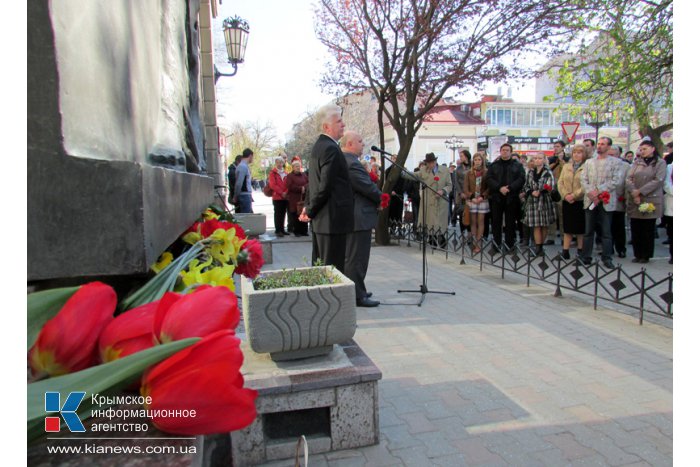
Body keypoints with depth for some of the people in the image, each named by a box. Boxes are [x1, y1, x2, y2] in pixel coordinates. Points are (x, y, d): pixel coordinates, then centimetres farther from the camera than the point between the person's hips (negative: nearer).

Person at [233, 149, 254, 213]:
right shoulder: (243, 167, -15)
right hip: (245, 196, -10)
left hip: (247, 196, 10)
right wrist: (235, 197, -11)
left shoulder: (244, 166, 16)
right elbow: (238, 183, -19)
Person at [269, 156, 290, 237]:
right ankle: (277, 230, 1)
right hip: (277, 197, -5)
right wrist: (281, 192, -13)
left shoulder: (285, 173, 13)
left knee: (283, 213, 9)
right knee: (278, 214, -3)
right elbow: (272, 185, -9)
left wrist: (286, 192, -8)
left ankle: (282, 229, 17)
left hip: (285, 197, 5)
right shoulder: (273, 173, -1)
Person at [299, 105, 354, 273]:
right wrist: (311, 211, -9)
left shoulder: (318, 145, 15)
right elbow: (325, 185, -20)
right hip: (332, 219, -10)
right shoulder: (331, 148, -16)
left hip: (320, 220, 10)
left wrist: (308, 207, 13)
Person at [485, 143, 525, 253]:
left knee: (510, 222, 2)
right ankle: (496, 244, 10)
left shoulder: (517, 165, 8)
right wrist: (499, 188, -15)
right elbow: (488, 179, 0)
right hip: (496, 197, 1)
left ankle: (510, 244, 8)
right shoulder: (494, 165, 11)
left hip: (511, 197, -1)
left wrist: (509, 188, -17)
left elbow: (521, 179, -4)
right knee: (496, 221, 3)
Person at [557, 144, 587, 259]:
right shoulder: (566, 166, 13)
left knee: (580, 228, 4)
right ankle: (565, 251, 9)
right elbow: (560, 183, 6)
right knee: (568, 227, 6)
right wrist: (566, 195, -8)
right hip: (567, 201, 4)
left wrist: (574, 195, -17)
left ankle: (580, 251, 14)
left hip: (580, 201, -4)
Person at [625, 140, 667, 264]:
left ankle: (646, 256, 10)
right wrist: (633, 193, -13)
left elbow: (658, 180, -8)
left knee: (648, 230, 1)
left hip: (650, 201, -3)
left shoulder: (660, 163, 4)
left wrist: (640, 191, -14)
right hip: (634, 202, 3)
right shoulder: (637, 163, 14)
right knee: (635, 229, 4)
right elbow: (629, 178, 3)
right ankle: (637, 254, 13)